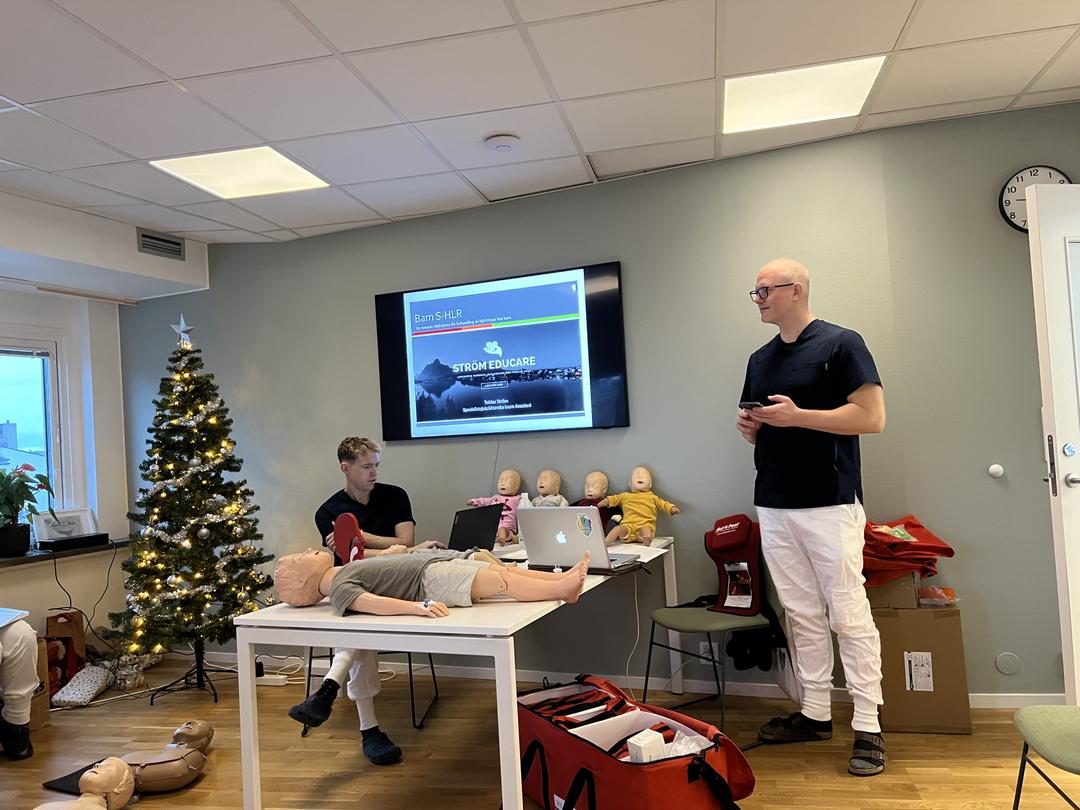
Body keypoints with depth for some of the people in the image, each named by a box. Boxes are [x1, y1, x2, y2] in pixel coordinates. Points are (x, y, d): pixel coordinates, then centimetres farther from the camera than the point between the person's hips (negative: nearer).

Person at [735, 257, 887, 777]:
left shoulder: (840, 343, -5)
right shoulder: (760, 359, 16)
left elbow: (872, 416, -11)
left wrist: (797, 415, -17)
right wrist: (749, 426, 0)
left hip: (829, 505, -6)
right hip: (773, 506, 6)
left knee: (848, 615, -2)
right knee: (802, 615, 12)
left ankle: (868, 727, 8)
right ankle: (815, 713, 22)